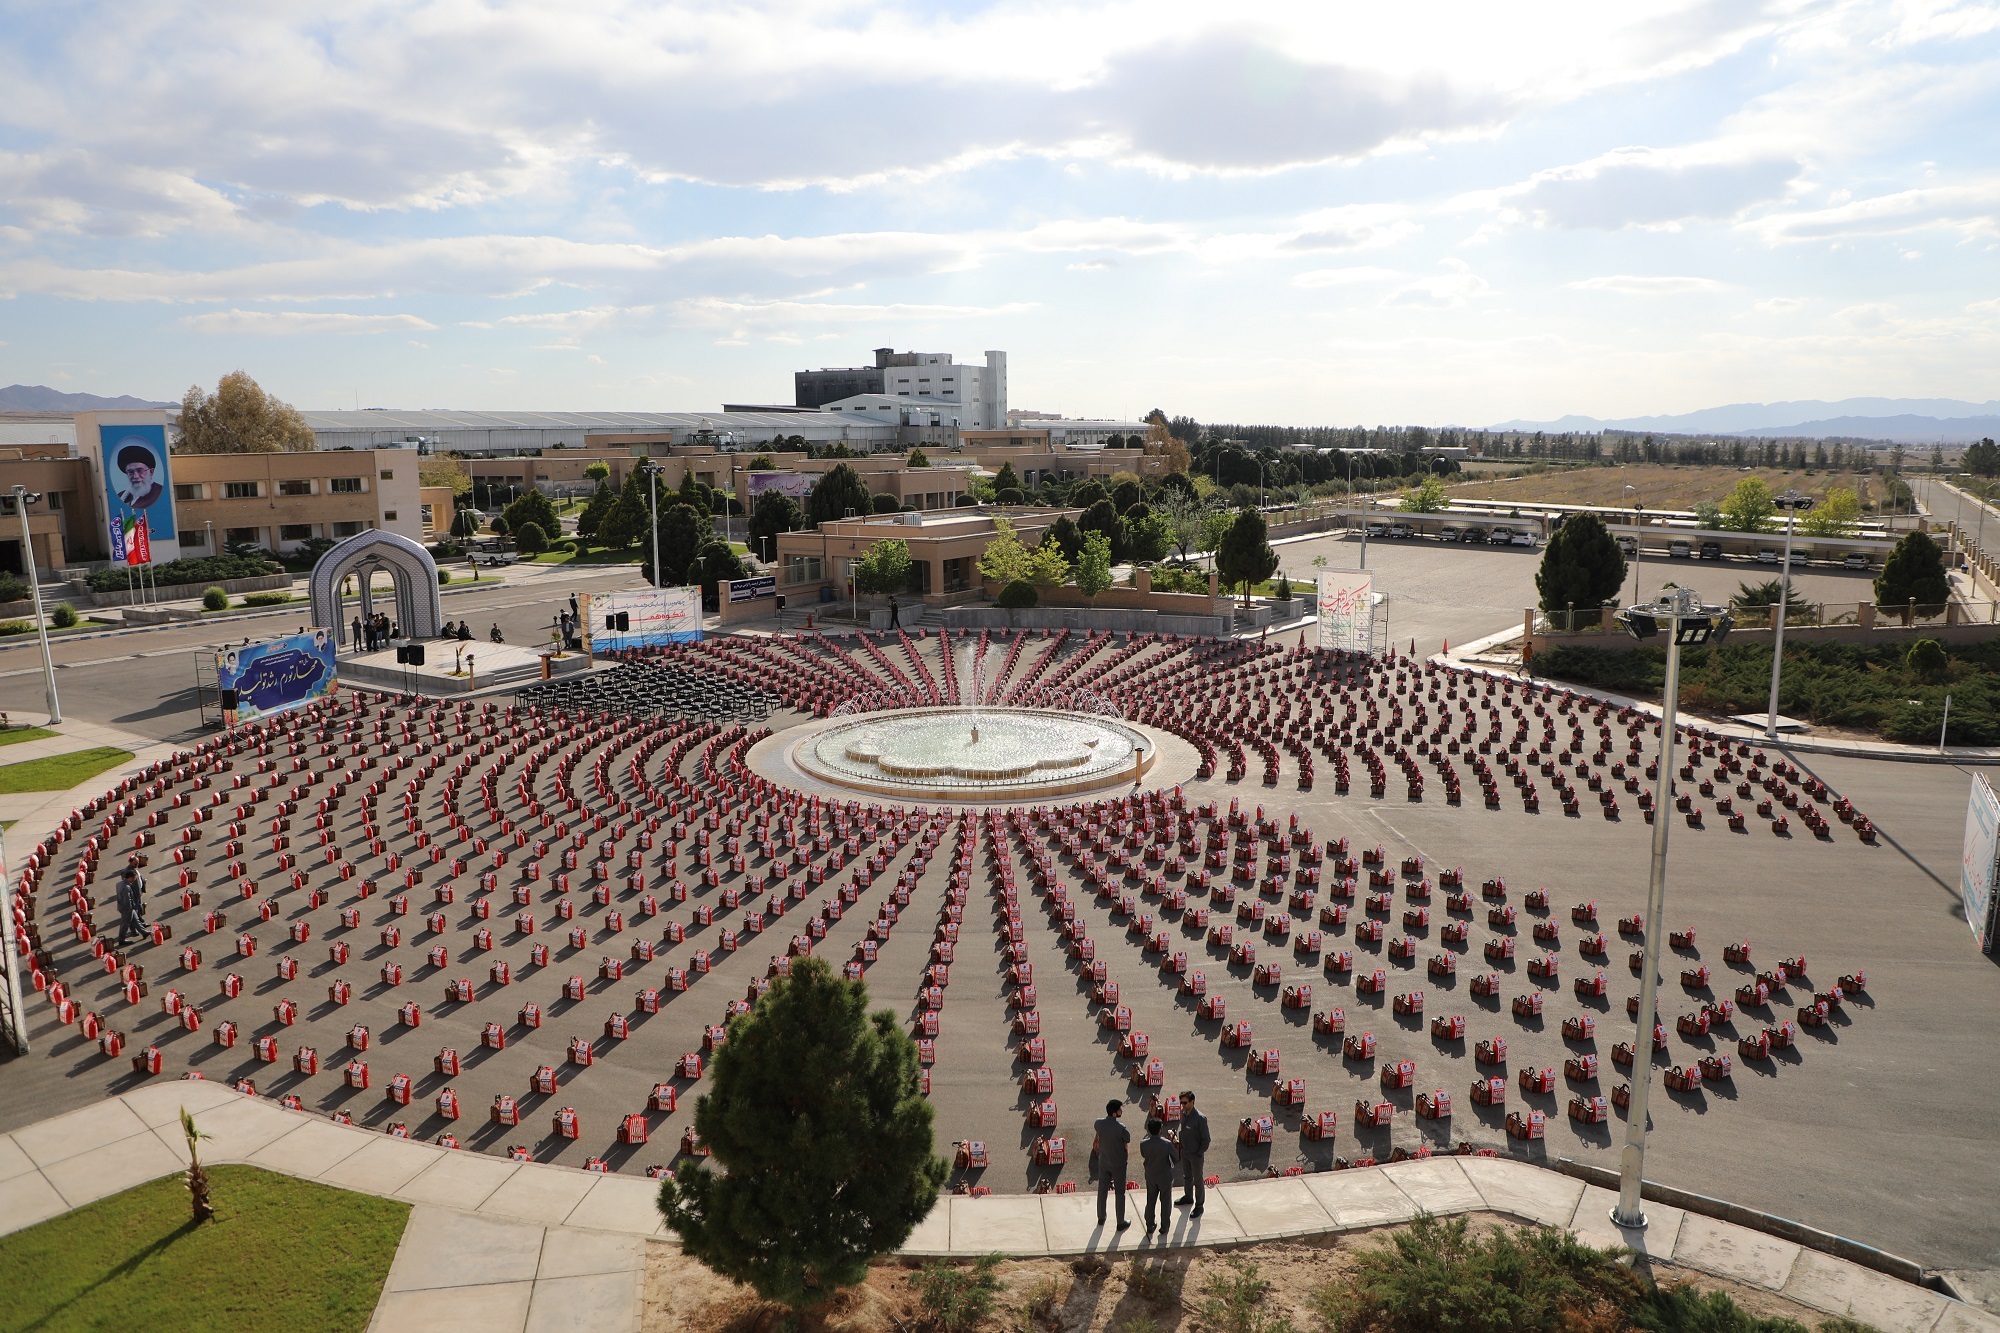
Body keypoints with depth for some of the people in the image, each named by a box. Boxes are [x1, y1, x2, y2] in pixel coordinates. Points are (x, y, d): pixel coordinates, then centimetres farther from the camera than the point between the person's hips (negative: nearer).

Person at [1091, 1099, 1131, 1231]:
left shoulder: (1098, 1123, -14)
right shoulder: (1121, 1128, -29)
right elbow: (1129, 1142, -13)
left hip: (1103, 1162, 4)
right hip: (1118, 1164, -4)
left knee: (1102, 1190, 19)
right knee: (1120, 1193, 11)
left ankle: (1101, 1218, 34)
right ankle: (1120, 1223, 20)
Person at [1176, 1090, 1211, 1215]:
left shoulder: (1200, 1118, -27)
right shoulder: (1183, 1113, -7)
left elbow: (1206, 1139, -19)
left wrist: (1199, 1153, -15)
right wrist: (1180, 1143, 6)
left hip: (1196, 1154, -6)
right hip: (1184, 1152, 6)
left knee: (1198, 1180, 10)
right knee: (1186, 1176, 25)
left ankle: (1199, 1206, 25)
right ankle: (1188, 1197, 46)